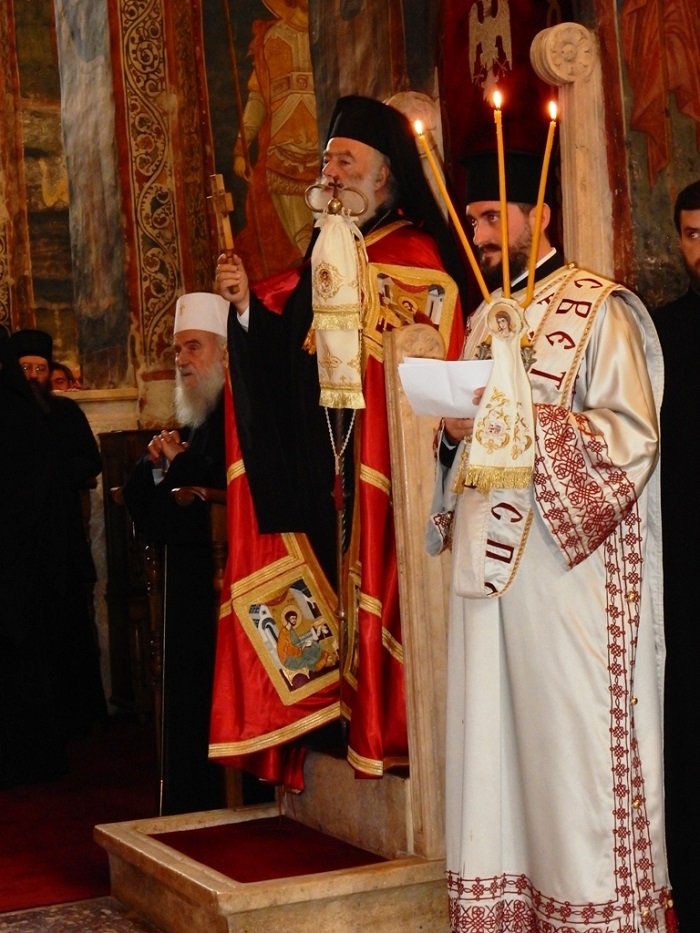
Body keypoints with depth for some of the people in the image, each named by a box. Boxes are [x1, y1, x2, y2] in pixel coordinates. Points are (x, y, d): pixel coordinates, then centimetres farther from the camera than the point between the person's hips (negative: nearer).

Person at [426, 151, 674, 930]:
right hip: (489, 558, 7)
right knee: (496, 733, 7)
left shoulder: (598, 309, -4)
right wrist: (457, 431, -1)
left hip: (571, 559, -7)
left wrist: (520, 419, -18)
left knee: (573, 734, -5)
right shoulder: (484, 320, 18)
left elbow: (634, 435, -12)